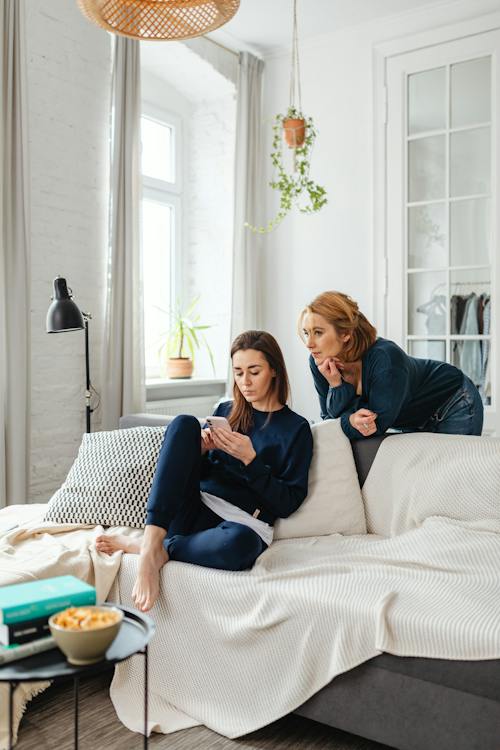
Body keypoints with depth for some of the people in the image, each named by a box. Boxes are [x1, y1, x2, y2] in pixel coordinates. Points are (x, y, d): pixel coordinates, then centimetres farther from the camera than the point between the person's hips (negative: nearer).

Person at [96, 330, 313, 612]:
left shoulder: (296, 428, 6)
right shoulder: (226, 411, 19)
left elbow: (288, 503, -1)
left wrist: (250, 459, -11)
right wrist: (200, 450, -4)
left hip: (241, 525, -3)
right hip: (193, 511, 4)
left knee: (241, 542, -43)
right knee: (185, 423, -20)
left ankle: (139, 546, -19)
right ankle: (152, 544, -31)